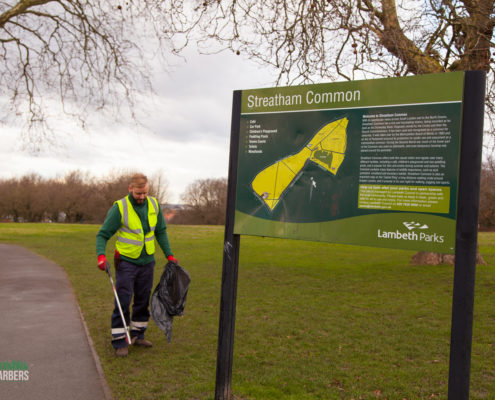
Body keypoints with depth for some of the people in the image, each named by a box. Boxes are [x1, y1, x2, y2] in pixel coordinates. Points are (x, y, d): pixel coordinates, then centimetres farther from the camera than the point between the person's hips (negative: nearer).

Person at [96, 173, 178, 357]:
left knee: (143, 301, 12)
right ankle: (120, 341, 4)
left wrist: (169, 254, 10)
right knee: (123, 302, -5)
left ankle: (137, 335, 26)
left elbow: (161, 231, 13)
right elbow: (103, 234, -10)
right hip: (126, 262, -5)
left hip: (147, 261, 5)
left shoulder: (154, 205, 1)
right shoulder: (119, 208, -14)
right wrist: (101, 255, -27)